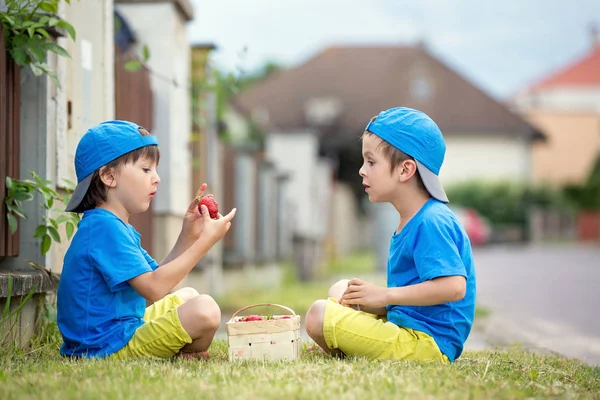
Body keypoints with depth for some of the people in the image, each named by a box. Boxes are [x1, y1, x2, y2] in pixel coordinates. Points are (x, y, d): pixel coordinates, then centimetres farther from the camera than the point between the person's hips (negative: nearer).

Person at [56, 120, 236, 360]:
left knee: (187, 295, 31)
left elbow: (157, 276, 18)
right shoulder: (104, 226, -18)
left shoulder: (116, 226, 17)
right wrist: (206, 241, -21)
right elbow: (154, 288, -25)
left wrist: (188, 236, 7)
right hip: (109, 346, -12)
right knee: (204, 310, -25)